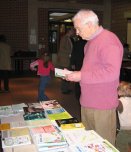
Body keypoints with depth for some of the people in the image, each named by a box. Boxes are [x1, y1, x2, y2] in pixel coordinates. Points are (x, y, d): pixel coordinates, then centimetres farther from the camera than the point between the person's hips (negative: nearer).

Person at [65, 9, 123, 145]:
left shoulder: (108, 41, -15)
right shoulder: (91, 41, 16)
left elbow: (112, 72, -25)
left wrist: (82, 76, -20)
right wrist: (74, 75, 10)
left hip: (102, 106, -9)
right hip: (87, 102, 9)